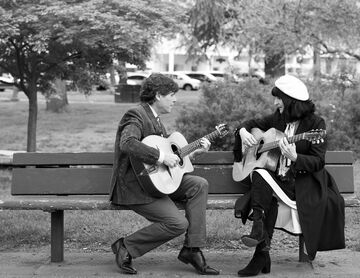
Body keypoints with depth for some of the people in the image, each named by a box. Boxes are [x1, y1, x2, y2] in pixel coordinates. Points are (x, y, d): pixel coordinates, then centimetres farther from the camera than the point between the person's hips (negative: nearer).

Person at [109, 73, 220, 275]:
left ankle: (192, 249, -4)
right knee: (178, 223, -19)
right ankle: (126, 247, -3)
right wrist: (161, 156, -32)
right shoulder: (136, 115, -14)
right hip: (134, 186, -10)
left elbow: (167, 149, 21)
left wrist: (194, 151, 14)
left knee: (199, 184, -5)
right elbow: (127, 144, -33)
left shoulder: (156, 120, 17)